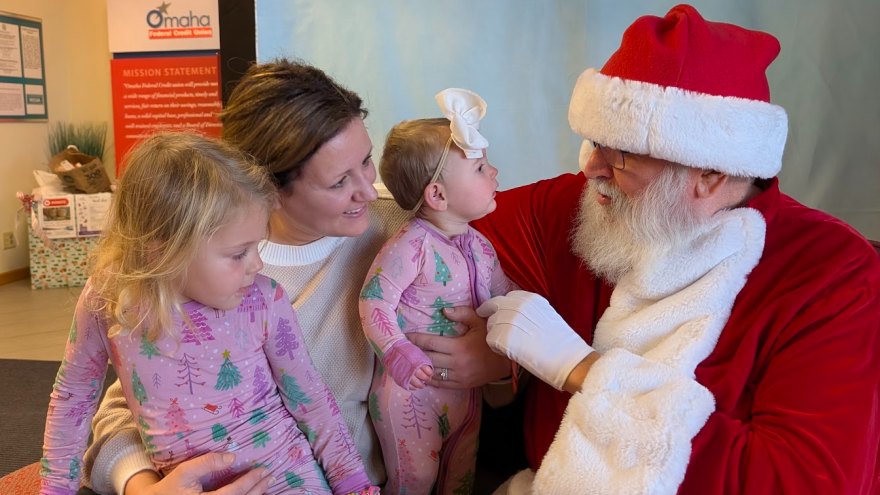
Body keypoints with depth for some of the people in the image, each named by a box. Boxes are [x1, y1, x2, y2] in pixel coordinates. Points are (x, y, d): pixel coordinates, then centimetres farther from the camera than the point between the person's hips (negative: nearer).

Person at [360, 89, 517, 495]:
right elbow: (374, 301, -24)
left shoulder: (479, 246, 2)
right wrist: (399, 354, -32)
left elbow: (505, 295, 12)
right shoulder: (411, 245, -23)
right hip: (411, 386, -7)